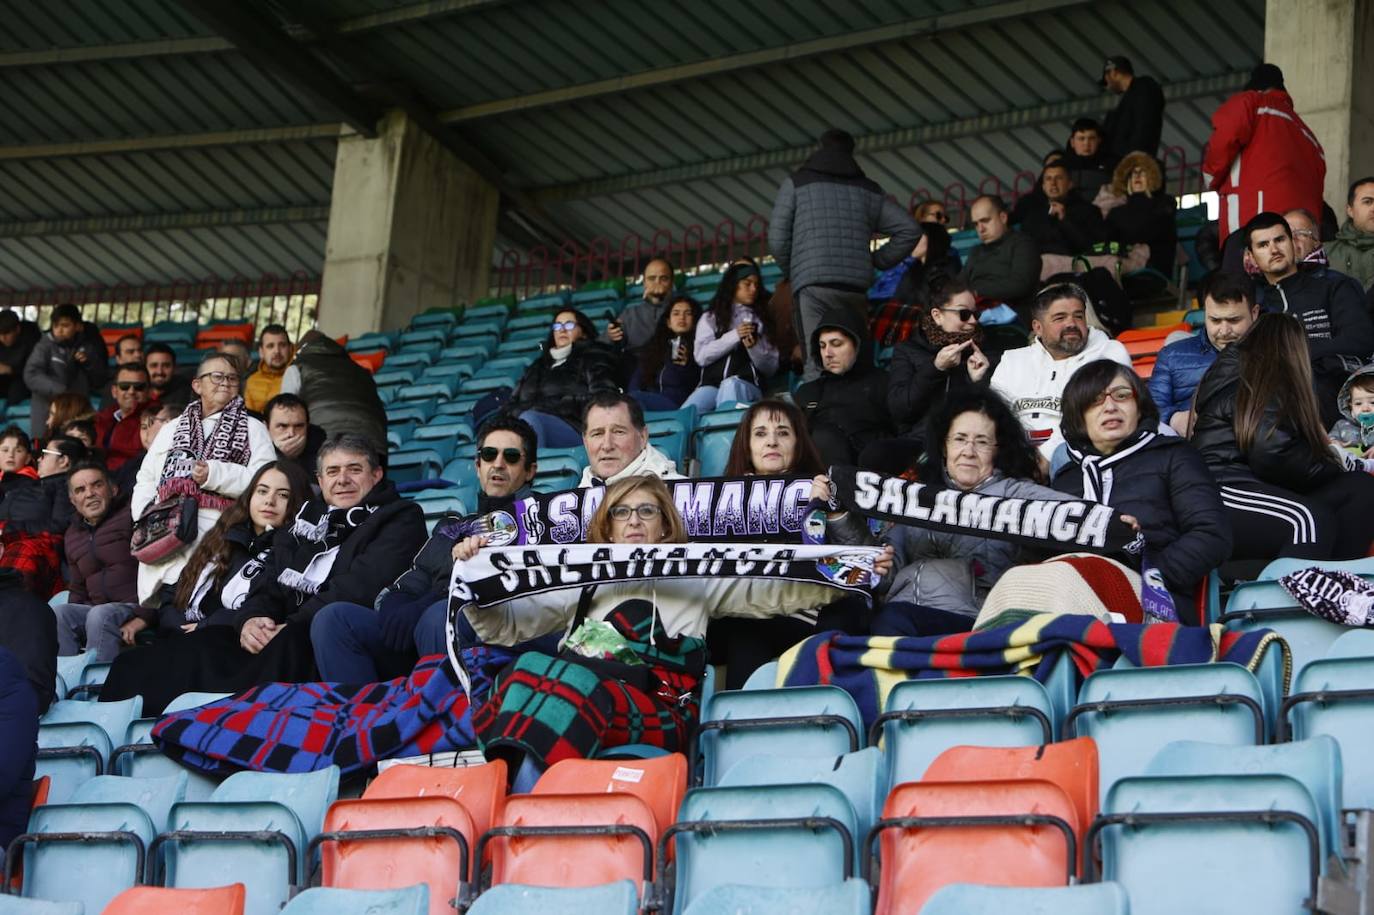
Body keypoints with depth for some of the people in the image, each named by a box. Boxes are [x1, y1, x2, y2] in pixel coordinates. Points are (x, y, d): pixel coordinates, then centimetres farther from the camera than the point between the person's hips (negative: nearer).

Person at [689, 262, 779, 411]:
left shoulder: (761, 321, 23)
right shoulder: (710, 318, 21)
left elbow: (770, 368, 15)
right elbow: (701, 356, 4)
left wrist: (754, 347, -5)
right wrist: (734, 336, -5)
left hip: (747, 386, -1)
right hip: (711, 384, 1)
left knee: (731, 385, -40)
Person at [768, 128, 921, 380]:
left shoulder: (796, 182, 12)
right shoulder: (869, 189, 20)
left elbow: (777, 239, 5)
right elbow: (909, 229, 14)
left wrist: (792, 271, 21)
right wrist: (877, 261, 22)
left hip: (813, 285, -3)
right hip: (857, 286, 3)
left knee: (817, 366, -11)